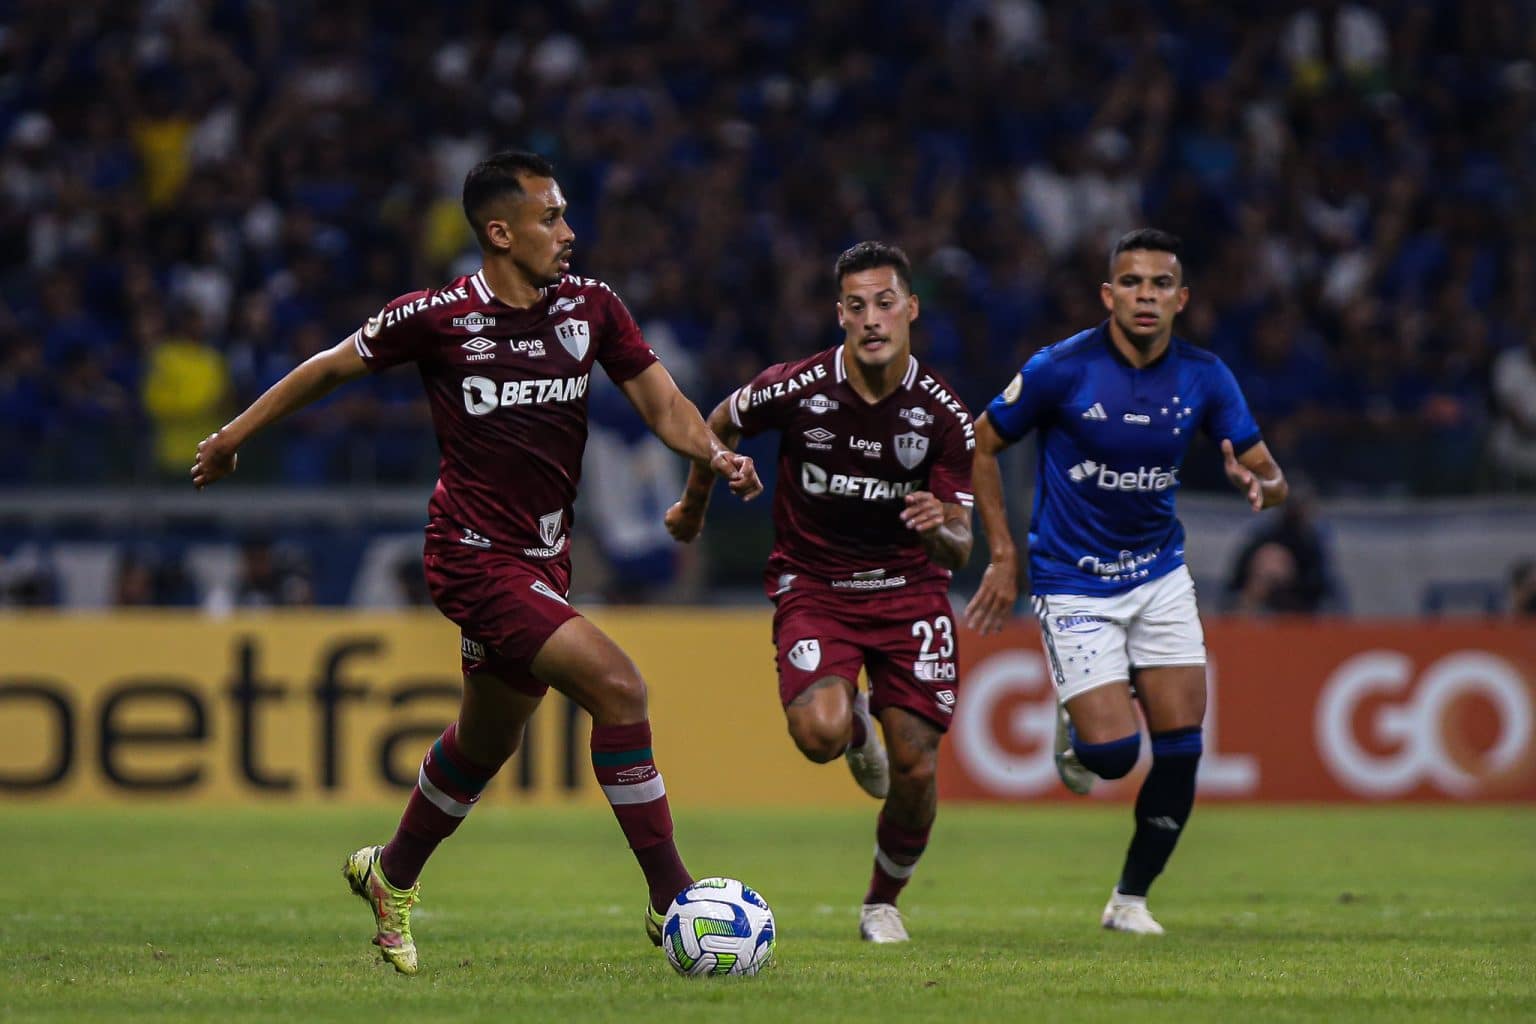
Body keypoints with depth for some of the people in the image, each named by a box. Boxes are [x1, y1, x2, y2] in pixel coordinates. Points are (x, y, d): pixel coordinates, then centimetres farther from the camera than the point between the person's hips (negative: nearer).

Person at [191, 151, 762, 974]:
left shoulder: (590, 306, 1)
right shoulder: (436, 317, -11)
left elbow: (660, 402, 3)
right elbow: (331, 367, 3)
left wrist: (716, 454, -18)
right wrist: (233, 436, 12)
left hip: (541, 561, 7)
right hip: (476, 558, -7)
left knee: (487, 740, 21)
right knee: (617, 686, -20)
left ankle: (392, 876, 46)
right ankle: (671, 900, -15)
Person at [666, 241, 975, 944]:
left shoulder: (943, 414, -12)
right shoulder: (794, 389, -15)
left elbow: (959, 550, -10)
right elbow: (720, 425, 9)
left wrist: (941, 529, -34)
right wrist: (693, 505, 23)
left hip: (909, 588, 1)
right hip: (812, 586, -1)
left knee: (916, 768, -8)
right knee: (819, 735, -27)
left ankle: (883, 902, 21)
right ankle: (857, 724, 14)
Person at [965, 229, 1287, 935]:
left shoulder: (1203, 377, -4)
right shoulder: (1062, 369, -14)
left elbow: (1272, 478, 3)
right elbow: (979, 446, -2)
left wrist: (1257, 485, -23)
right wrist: (1004, 555, -6)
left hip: (1160, 574, 4)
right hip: (1073, 585, -4)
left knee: (1181, 749, -5)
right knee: (1113, 754, -16)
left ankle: (1131, 898, 14)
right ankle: (1075, 730, 22)